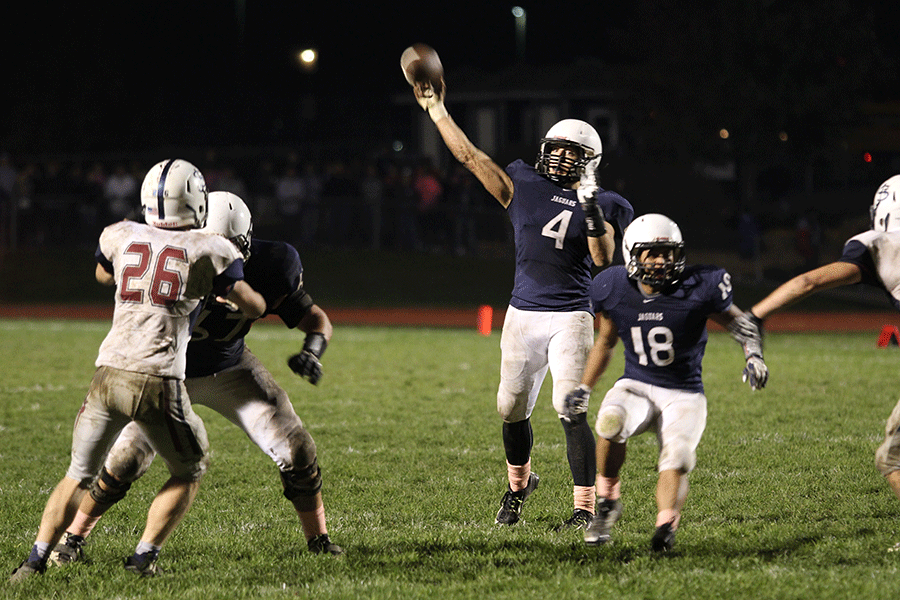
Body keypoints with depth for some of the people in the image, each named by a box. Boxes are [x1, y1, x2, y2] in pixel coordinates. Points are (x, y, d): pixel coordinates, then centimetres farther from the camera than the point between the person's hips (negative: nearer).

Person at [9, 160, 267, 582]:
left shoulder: (120, 237, 13)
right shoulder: (208, 251, 4)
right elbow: (254, 308, 10)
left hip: (110, 375, 3)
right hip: (160, 382, -3)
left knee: (79, 476, 18)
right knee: (188, 472, 21)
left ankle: (36, 560, 5)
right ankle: (144, 556, 9)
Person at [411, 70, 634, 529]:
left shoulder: (599, 204, 0)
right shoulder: (524, 186, 7)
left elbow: (604, 258, -12)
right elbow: (470, 157, 7)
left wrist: (591, 210, -23)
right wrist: (436, 110, 4)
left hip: (569, 318, -3)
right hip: (522, 315, 4)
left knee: (569, 410, -15)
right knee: (512, 410, 10)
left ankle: (585, 508, -11)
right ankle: (519, 483, 37)